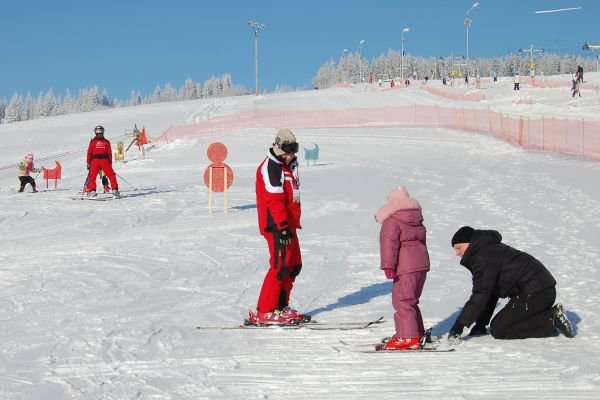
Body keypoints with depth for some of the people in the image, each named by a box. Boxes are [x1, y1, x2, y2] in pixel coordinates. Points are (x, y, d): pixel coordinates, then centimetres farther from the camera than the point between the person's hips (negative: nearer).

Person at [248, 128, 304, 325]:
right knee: (280, 266, -13)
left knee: (294, 265, 13)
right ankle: (264, 312, -10)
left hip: (288, 224, 10)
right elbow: (274, 200, -21)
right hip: (276, 225, -10)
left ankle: (280, 306, 22)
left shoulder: (289, 166, 18)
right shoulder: (271, 167, -13)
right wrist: (283, 226, -26)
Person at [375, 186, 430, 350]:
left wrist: (388, 266, -22)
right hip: (422, 264, 9)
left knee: (402, 301, -7)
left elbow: (390, 244, -19)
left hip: (406, 269, -9)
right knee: (410, 301, 20)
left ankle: (408, 338, -12)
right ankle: (416, 333, 27)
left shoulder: (392, 221, -9)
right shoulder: (417, 221, 17)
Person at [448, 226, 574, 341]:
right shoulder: (490, 250, 21)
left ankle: (551, 321, -10)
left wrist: (459, 326, -19)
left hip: (534, 292, -11)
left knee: (498, 330, -9)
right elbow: (489, 293, 22)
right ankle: (552, 315, 10)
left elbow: (480, 296, -20)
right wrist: (480, 325, 17)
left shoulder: (483, 257, -13)